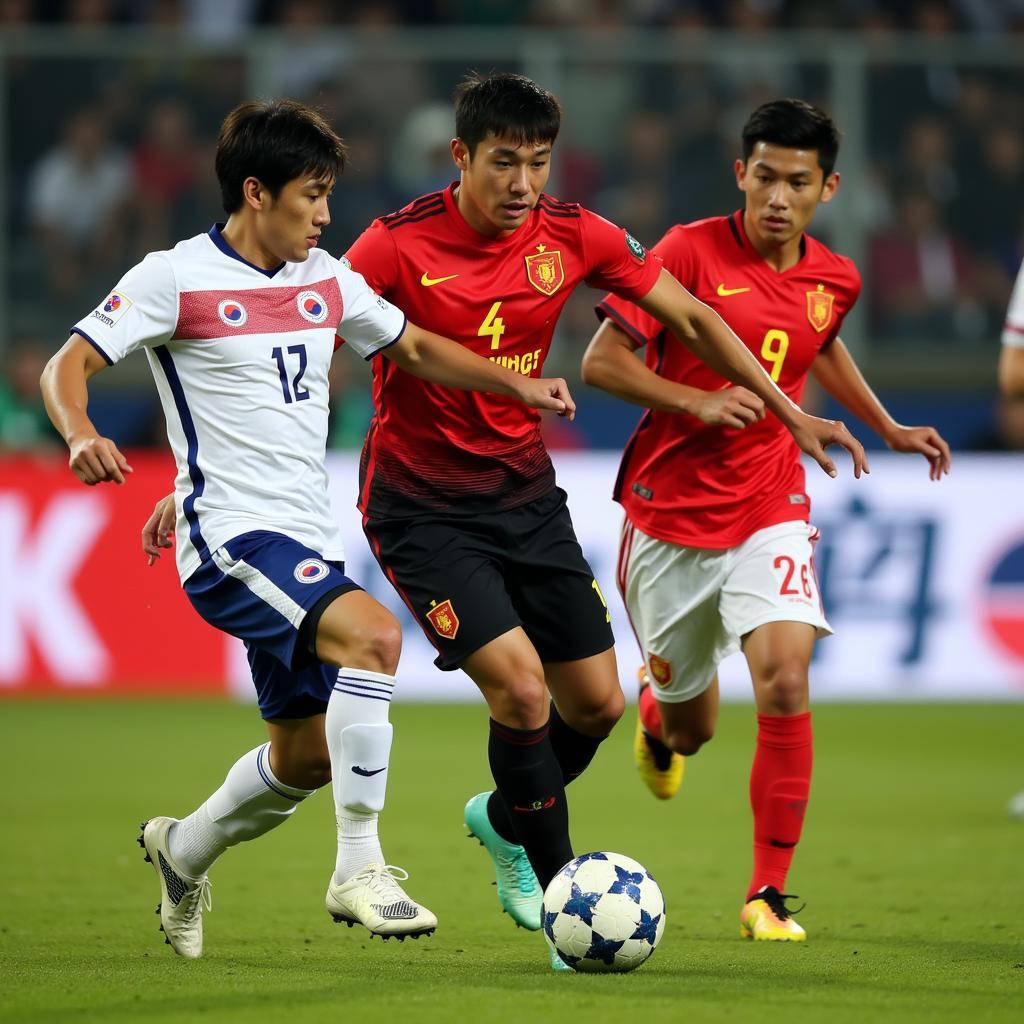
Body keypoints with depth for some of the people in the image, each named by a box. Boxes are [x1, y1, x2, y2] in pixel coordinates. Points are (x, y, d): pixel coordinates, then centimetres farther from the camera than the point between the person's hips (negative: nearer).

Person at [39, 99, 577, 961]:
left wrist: (518, 384, 14)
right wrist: (82, 435, -32)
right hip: (230, 536, -8)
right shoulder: (176, 278, -8)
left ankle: (184, 851, 42)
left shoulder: (326, 279, 11)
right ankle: (360, 871, -24)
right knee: (373, 633, -30)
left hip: (306, 539, 8)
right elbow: (67, 365, -11)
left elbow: (414, 348, 25)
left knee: (307, 756, 13)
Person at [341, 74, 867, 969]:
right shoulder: (398, 246, -18)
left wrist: (793, 415, 6)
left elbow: (690, 318, 6)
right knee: (520, 686, -19)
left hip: (524, 491, 5)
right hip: (420, 506, -5)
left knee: (597, 703, 6)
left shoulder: (574, 237, -6)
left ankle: (504, 824, 36)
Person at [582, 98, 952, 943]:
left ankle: (770, 894, -12)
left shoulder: (834, 280, 3)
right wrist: (696, 402, -22)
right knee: (692, 728, 10)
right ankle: (659, 708, 52)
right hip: (668, 514, -2)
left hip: (769, 509, 2)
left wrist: (887, 427, 24)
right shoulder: (691, 252, -11)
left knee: (785, 679, -22)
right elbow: (601, 362, -10)